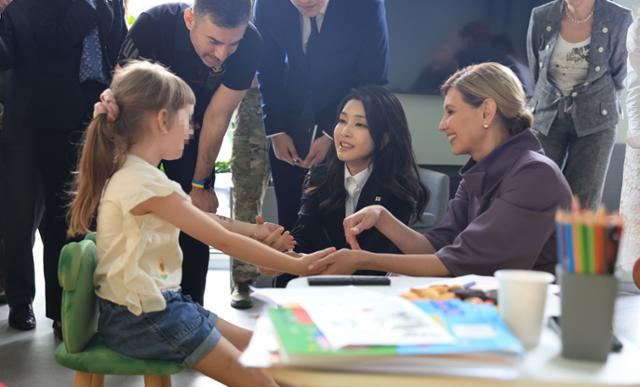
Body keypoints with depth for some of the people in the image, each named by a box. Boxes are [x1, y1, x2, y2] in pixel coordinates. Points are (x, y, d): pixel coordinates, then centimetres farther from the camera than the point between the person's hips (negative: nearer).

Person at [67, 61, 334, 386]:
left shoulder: (133, 176, 10)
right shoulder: (148, 185, -22)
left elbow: (208, 221, 18)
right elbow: (223, 240, -19)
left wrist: (256, 231, 11)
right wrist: (296, 265, -13)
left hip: (159, 304, 10)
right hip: (141, 319, -10)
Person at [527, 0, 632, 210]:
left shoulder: (618, 20, -13)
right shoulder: (541, 17, -8)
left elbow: (619, 75, 4)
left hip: (595, 121, -1)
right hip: (546, 117, 1)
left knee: (582, 203, 1)